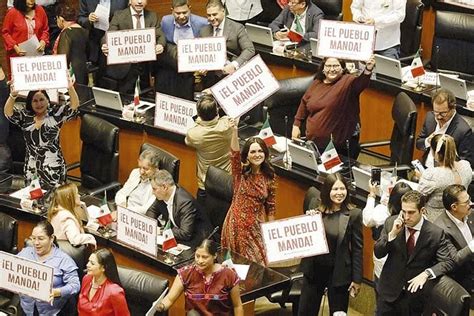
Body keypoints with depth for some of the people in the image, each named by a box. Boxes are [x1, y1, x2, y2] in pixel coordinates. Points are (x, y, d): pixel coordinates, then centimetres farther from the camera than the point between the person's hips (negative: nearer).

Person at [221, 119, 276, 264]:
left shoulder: (269, 178, -1)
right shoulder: (240, 172, -6)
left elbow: (270, 206, 6)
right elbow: (234, 153, -26)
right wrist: (234, 131, -42)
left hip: (256, 226, 1)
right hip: (236, 223, -1)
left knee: (257, 262, 6)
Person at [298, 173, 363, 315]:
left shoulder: (354, 214, -9)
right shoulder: (315, 212, 0)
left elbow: (357, 248, -7)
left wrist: (356, 279, -7)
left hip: (339, 272, -3)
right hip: (314, 269, 3)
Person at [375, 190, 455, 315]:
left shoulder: (435, 233, -15)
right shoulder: (391, 223, -7)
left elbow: (447, 261, -11)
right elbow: (378, 253, -6)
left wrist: (426, 274, -27)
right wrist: (392, 233, -22)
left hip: (415, 294, -2)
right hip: (390, 291, 2)